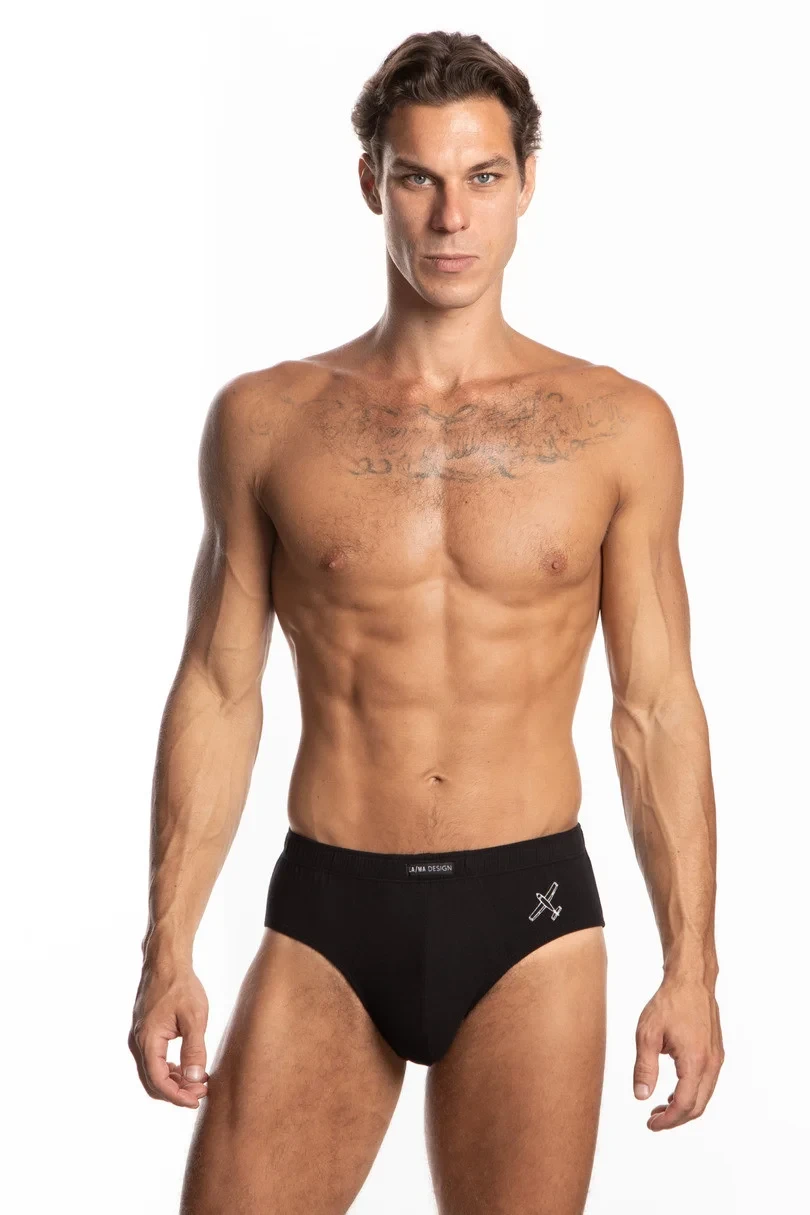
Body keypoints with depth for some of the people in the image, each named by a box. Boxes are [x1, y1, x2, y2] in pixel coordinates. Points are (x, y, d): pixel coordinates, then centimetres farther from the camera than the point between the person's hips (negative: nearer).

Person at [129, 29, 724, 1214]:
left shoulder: (619, 427, 1)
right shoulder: (265, 420, 2)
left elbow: (658, 714, 3)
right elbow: (218, 693, 5)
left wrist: (691, 966, 0)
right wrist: (168, 948, 1)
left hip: (530, 916, 0)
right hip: (325, 915, 1)